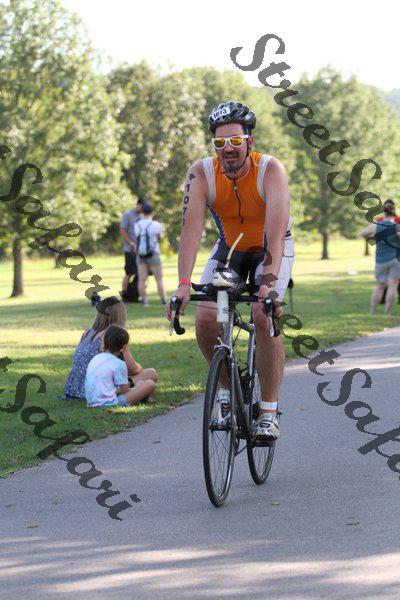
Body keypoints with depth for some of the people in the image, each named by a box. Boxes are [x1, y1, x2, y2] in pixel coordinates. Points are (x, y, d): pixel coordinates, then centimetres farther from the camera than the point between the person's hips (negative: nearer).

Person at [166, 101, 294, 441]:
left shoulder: (271, 170, -29)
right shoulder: (202, 173, -22)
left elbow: (276, 230, -39)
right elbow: (192, 227, -32)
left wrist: (269, 282, -53)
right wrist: (184, 284, -45)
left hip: (272, 250, -3)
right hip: (229, 248, 3)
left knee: (265, 318, -26)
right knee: (205, 320, -17)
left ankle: (269, 410, -12)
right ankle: (227, 388, 9)